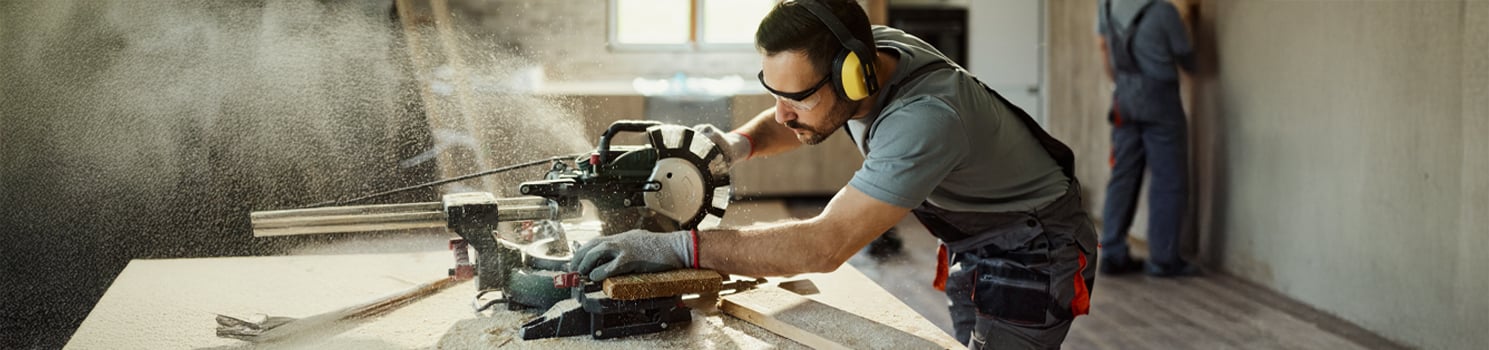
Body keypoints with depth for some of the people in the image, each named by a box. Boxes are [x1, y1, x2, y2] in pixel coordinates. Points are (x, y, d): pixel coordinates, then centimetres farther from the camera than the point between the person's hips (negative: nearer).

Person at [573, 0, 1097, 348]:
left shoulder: (924, 118, -40)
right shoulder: (869, 50, -14)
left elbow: (826, 244, -44)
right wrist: (740, 143, -17)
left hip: (1033, 256, -8)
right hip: (972, 251, 8)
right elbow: (789, 122, 7)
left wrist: (675, 248, -45)